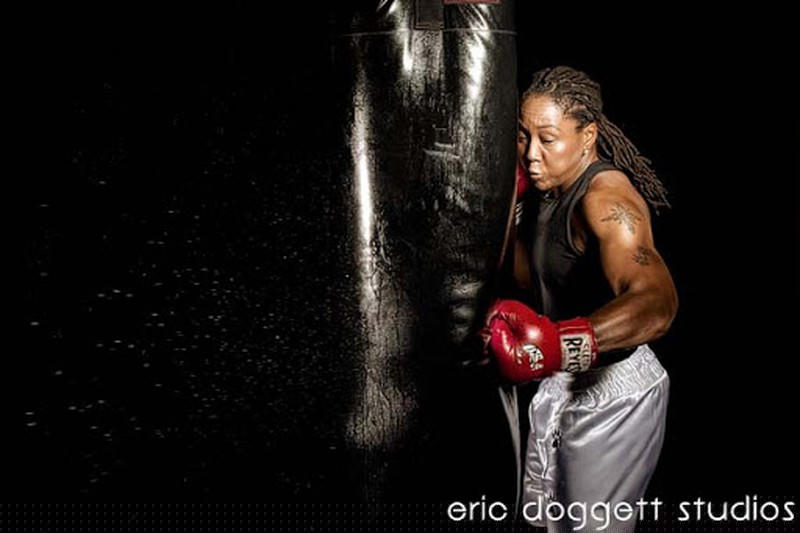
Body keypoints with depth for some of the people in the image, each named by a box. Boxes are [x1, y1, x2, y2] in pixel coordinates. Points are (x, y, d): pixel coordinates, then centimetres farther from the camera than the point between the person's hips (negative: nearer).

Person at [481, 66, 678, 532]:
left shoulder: (605, 197, -27)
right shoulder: (548, 188, 1)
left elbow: (656, 302, -44)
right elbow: (529, 278, 10)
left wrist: (561, 343, -61)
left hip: (613, 394, -8)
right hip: (560, 385, 9)